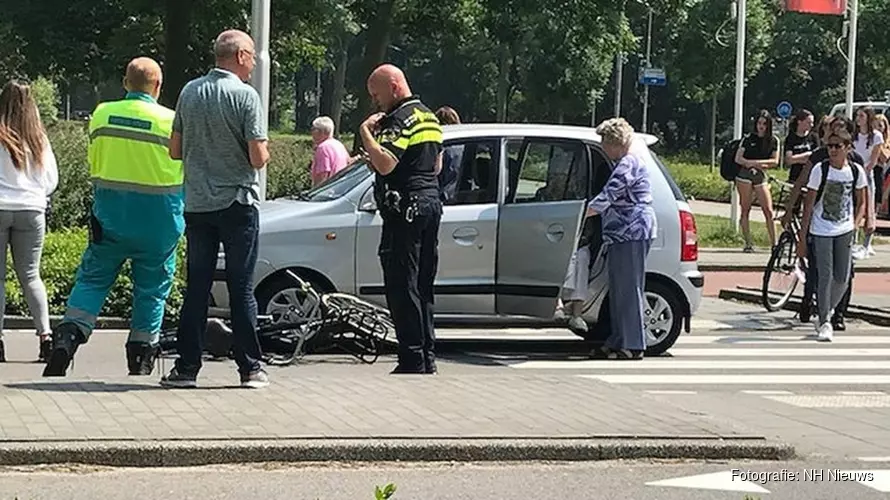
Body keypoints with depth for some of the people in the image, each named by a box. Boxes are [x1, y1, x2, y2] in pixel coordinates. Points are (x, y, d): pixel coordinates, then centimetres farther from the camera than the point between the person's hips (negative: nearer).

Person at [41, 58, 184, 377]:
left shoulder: (102, 115, 0)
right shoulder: (171, 121, -8)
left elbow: (94, 166, 11)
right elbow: (183, 174, 1)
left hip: (111, 216, 2)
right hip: (157, 222, -2)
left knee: (92, 279, 11)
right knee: (151, 289, 9)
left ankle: (67, 338, -6)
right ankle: (141, 359, 11)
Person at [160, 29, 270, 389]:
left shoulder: (190, 92, 5)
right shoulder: (245, 95, -11)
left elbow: (175, 150, 10)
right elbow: (258, 157, -14)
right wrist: (264, 151, 7)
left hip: (197, 204, 4)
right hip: (237, 204, -4)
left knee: (196, 288, 7)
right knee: (241, 288, 1)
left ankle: (187, 368, 6)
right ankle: (250, 368, 5)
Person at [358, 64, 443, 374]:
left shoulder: (401, 119, -13)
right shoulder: (430, 118, 18)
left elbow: (385, 164, -26)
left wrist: (365, 132, -16)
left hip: (405, 208, -10)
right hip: (431, 202, 10)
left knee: (402, 286, -8)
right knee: (423, 285, 14)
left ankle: (412, 361, -10)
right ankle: (427, 358, 17)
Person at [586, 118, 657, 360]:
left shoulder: (629, 164, -12)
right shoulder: (623, 165, 22)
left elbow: (607, 198, -18)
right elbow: (612, 199, 30)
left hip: (631, 233, -11)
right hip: (623, 234, 11)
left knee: (629, 288, -9)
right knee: (619, 290, 12)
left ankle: (633, 346, -7)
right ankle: (618, 343, 17)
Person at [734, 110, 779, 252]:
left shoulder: (773, 141, 6)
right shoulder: (748, 138, 2)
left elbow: (775, 161, 3)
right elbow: (738, 158, -1)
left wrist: (757, 163, -9)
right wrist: (753, 164, -12)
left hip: (761, 176, 1)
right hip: (744, 175, -1)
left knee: (768, 211, -7)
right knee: (745, 210, -1)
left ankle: (773, 244, -6)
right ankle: (748, 243, 2)